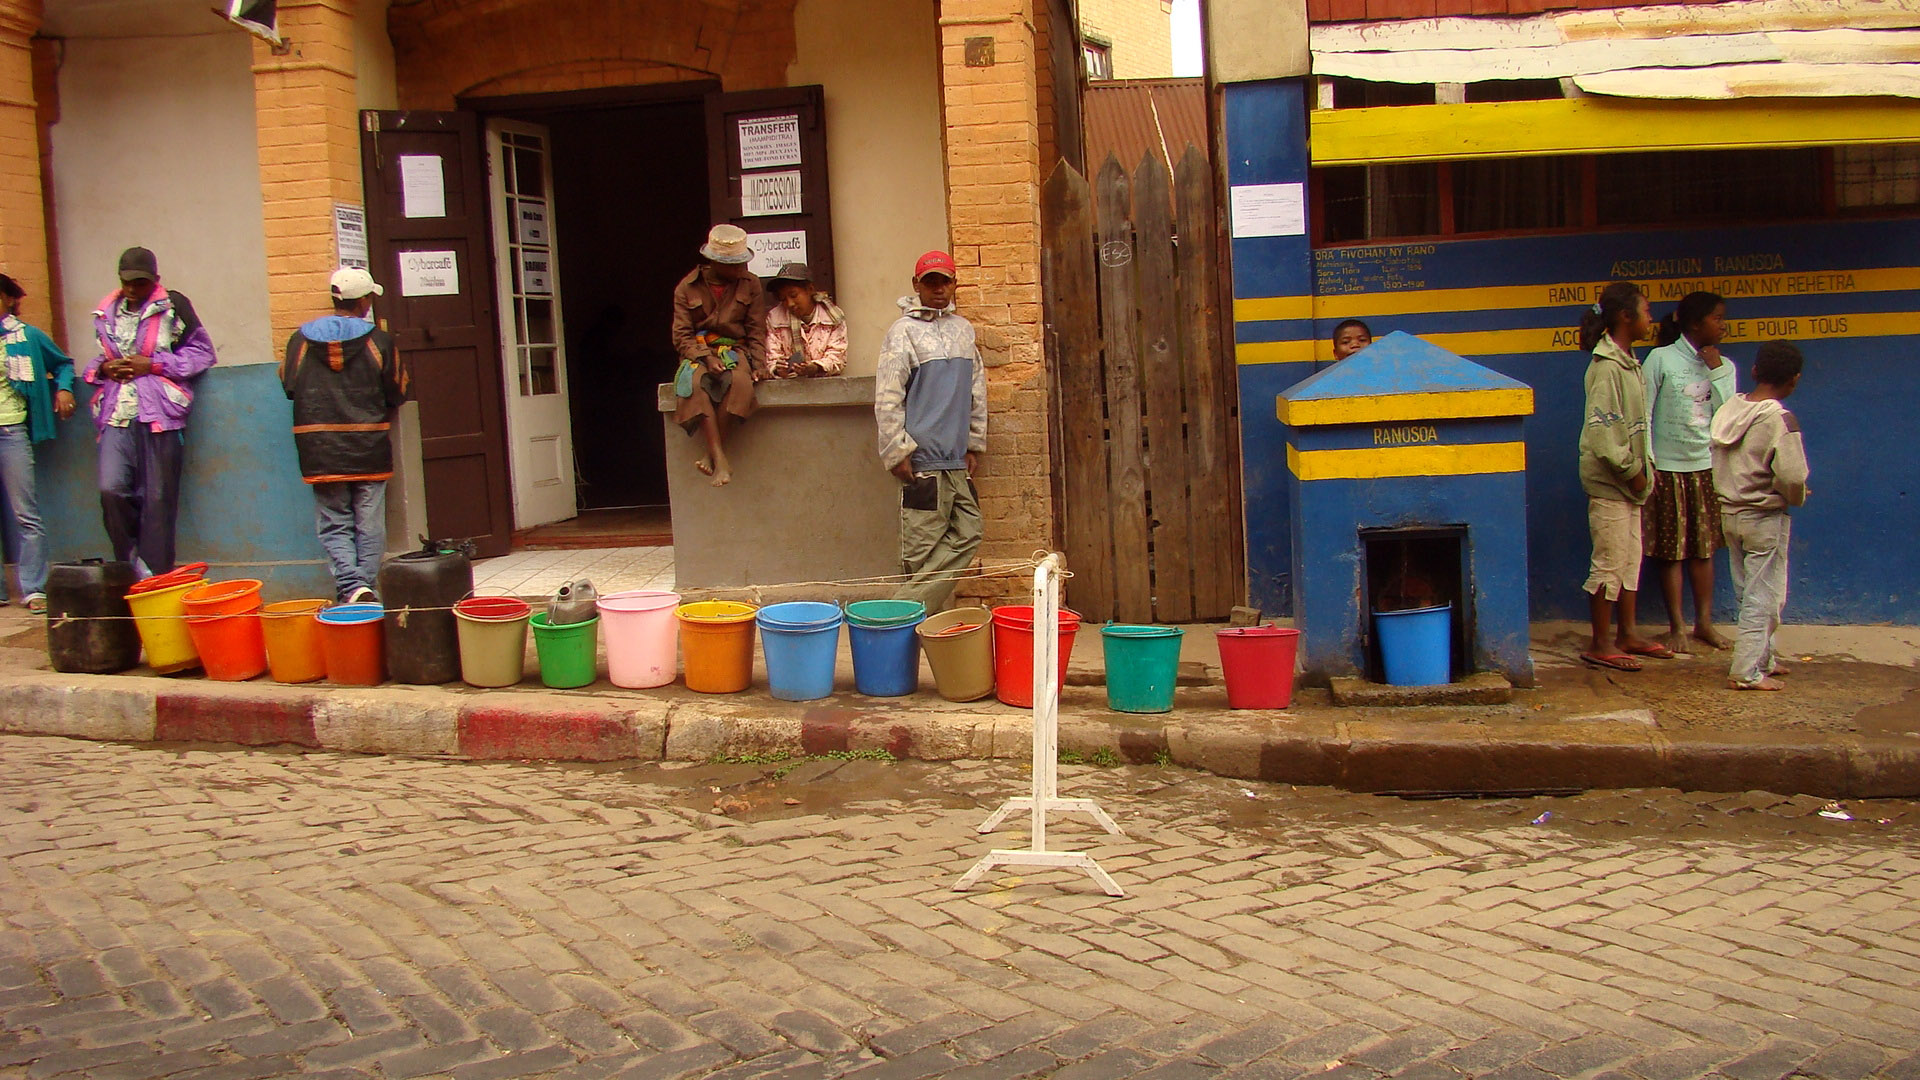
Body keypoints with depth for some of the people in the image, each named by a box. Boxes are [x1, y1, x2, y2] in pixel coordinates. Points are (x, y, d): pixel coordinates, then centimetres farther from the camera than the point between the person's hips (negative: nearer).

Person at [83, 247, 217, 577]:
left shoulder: (173, 306, 1)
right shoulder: (105, 313, 14)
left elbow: (202, 353, 0)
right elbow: (96, 360, 27)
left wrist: (152, 364, -8)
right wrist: (103, 368, 2)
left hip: (160, 414, -3)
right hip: (117, 414, 4)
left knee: (158, 498, -1)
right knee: (112, 489, -10)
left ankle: (156, 577, 7)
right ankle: (133, 567, 7)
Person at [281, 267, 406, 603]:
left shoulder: (301, 340, -1)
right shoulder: (379, 341, -5)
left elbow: (288, 387, 9)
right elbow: (397, 393, 2)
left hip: (320, 452, 1)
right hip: (370, 450, -1)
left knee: (334, 525, 5)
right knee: (369, 524, 9)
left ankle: (351, 586, -11)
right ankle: (366, 584, 7)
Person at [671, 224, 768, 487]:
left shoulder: (749, 284, 7)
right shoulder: (688, 288, 2)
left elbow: (756, 331, 7)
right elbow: (682, 337, -2)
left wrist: (759, 363, -9)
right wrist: (706, 357, -19)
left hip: (735, 350, 1)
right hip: (698, 353, -1)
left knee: (740, 381, -36)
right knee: (697, 383, -37)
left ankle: (712, 454, -29)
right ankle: (721, 459, -42)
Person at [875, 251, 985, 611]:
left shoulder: (963, 329, 15)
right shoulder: (905, 331, -4)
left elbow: (977, 391, 20)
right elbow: (887, 398, -9)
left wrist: (974, 444, 15)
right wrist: (897, 452, -12)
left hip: (957, 460, 7)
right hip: (923, 460, -7)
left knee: (966, 535, 3)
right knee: (922, 547, -7)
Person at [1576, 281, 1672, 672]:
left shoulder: (1628, 362, 12)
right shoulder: (1607, 367, -19)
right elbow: (1603, 432, -23)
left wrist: (1644, 465, 8)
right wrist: (1632, 470, -15)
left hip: (1627, 482, 10)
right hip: (1608, 482, -10)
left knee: (1630, 561, 15)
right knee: (1610, 564, -3)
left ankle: (1626, 636, 24)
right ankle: (1600, 644, 5)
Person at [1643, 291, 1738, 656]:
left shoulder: (1723, 366, 7)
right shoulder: (1661, 359, -7)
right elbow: (1642, 415, -7)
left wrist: (1717, 372, -8)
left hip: (1708, 466, 4)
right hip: (1668, 467, -4)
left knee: (1704, 548, 9)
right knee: (1672, 551, 1)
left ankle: (1704, 622, 18)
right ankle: (1677, 626, 9)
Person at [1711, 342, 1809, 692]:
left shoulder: (1728, 410, 0)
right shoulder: (1780, 420, -19)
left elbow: (1718, 463, 4)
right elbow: (1792, 476, -23)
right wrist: (1797, 498, -3)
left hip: (1729, 513, 7)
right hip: (1765, 518, -7)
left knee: (1749, 593, 17)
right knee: (1764, 595, 2)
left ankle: (1764, 658, 30)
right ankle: (1748, 672, 3)